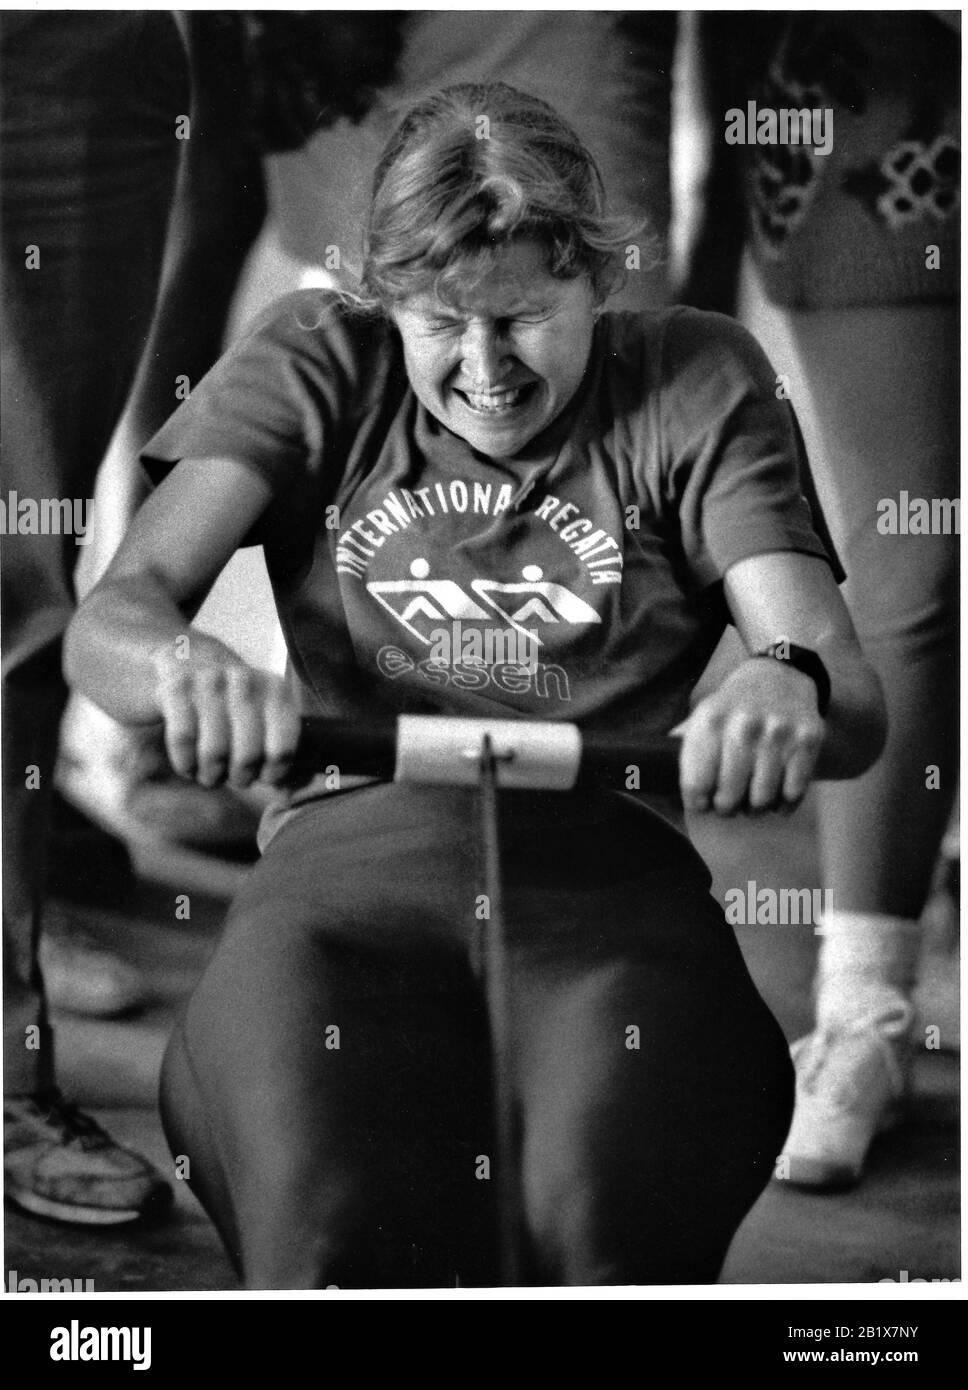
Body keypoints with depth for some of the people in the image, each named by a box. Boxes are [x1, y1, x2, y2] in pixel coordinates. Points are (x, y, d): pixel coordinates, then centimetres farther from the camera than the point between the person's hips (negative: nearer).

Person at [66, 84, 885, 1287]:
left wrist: (790, 688, -23)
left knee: (603, 1226, -30)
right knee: (325, 1226, -29)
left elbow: (851, 697, 4)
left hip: (607, 865, 0)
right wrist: (184, 669, -24)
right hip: (350, 845, 1)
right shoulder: (315, 363, 15)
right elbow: (108, 617, 2)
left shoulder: (693, 381, 14)